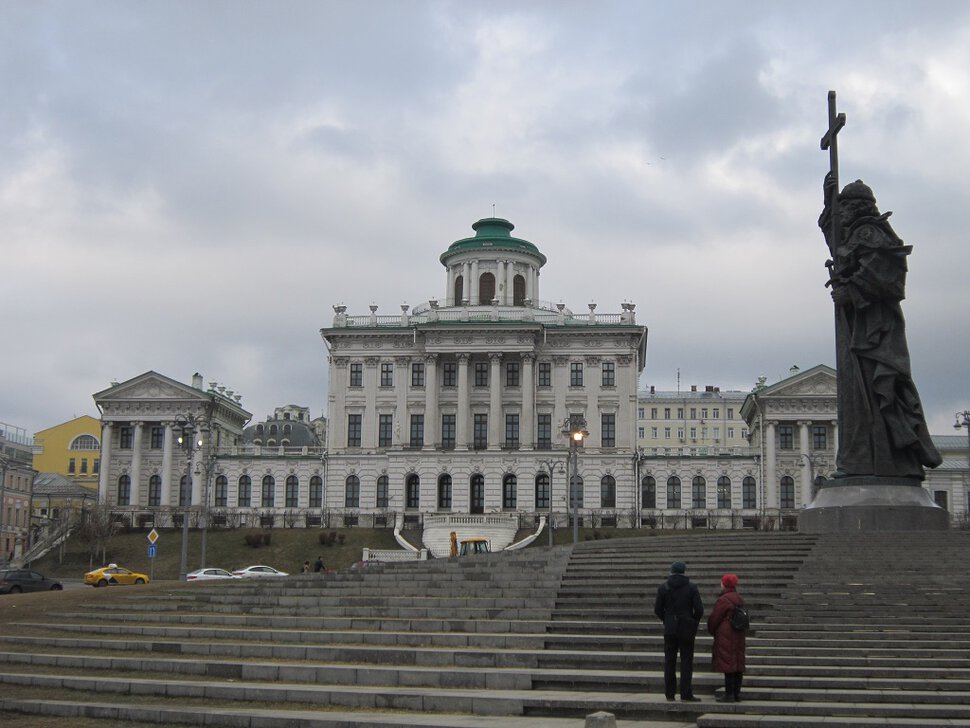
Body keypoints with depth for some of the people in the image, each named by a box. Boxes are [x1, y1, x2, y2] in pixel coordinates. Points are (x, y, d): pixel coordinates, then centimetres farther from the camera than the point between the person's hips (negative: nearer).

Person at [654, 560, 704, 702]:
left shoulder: (663, 587, -1)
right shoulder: (691, 587, -5)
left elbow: (657, 609, -1)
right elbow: (699, 609, -8)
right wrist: (694, 622, 9)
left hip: (670, 628, 2)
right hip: (686, 629, -2)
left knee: (669, 661, 7)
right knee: (686, 661, 2)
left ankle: (669, 693, 7)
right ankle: (686, 693, 0)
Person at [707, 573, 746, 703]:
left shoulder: (723, 600, -15)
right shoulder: (740, 599, 12)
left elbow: (714, 618, -10)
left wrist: (712, 631, 10)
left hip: (725, 636, -9)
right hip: (739, 635, 9)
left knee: (727, 664, -7)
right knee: (737, 664, 9)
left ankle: (729, 695, -8)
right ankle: (737, 694, 12)